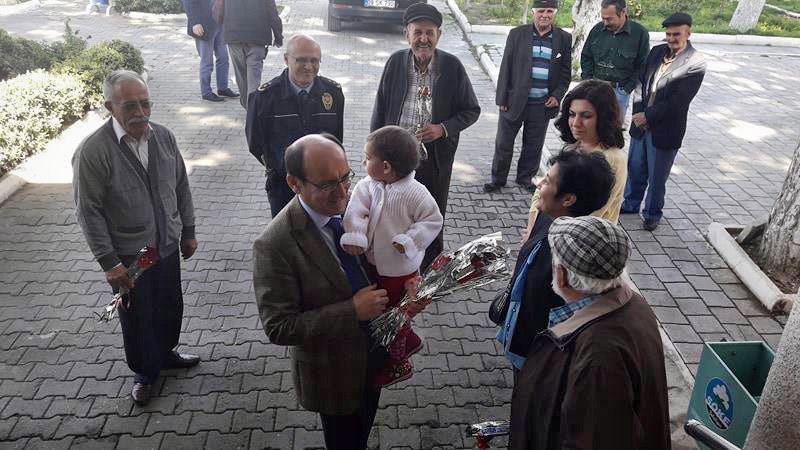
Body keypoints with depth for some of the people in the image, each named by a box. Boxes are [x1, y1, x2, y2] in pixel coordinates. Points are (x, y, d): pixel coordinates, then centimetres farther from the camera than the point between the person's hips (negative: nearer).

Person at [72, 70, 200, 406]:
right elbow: (88, 212, -16)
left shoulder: (163, 136, -4)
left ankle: (165, 353, 49)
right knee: (137, 319, 14)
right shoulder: (93, 151, -20)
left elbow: (181, 186, 6)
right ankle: (144, 372, 39)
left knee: (170, 307, 21)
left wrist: (188, 232, 9)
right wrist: (109, 262, -16)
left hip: (167, 246, 5)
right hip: (128, 256, -4)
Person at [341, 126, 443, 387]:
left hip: (400, 269, -6)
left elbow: (433, 220, -15)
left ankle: (397, 364, 35)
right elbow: (355, 212, -19)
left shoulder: (414, 193, -23)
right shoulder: (367, 186, -9)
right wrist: (353, 237, -35)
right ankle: (409, 340, 52)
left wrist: (408, 240, -24)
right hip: (374, 265, 6)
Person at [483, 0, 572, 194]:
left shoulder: (564, 39, 3)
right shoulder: (517, 34, -2)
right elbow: (506, 68, -1)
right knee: (503, 143, 8)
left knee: (533, 146, 13)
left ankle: (525, 178, 31)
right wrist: (502, 98, -5)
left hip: (543, 105, 1)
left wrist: (557, 96, -5)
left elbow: (566, 73, 9)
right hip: (514, 101, -1)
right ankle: (498, 179, 24)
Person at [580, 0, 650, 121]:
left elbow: (642, 66, -2)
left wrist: (627, 89, -9)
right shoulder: (597, 29, 2)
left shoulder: (640, 33, -6)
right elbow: (586, 57, 12)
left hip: (620, 91, -2)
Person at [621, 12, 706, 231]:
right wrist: (639, 112, -6)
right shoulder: (657, 51, 4)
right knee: (635, 168, 17)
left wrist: (648, 116, -16)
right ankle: (631, 204, 37)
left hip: (665, 130, -5)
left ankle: (652, 214, 25)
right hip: (641, 123, 5)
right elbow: (641, 81, 7)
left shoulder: (696, 63, -12)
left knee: (657, 176, 7)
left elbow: (678, 101, -17)